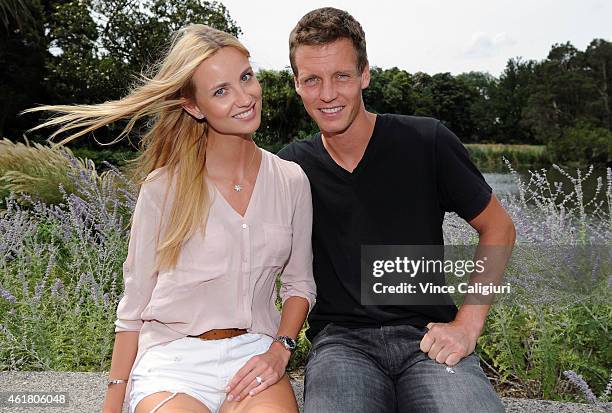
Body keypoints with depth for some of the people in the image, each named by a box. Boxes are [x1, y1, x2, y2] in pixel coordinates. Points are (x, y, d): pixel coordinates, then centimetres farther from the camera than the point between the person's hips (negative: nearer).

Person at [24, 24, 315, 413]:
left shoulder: (291, 181, 2)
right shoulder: (164, 189, -5)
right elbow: (134, 304, 3)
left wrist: (281, 348, -5)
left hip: (254, 354, 1)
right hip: (173, 360, -1)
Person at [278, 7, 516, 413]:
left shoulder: (426, 141, -3)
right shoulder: (293, 164, 4)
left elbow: (498, 229, 5)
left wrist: (467, 324, -3)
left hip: (428, 335, 0)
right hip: (341, 338, 1)